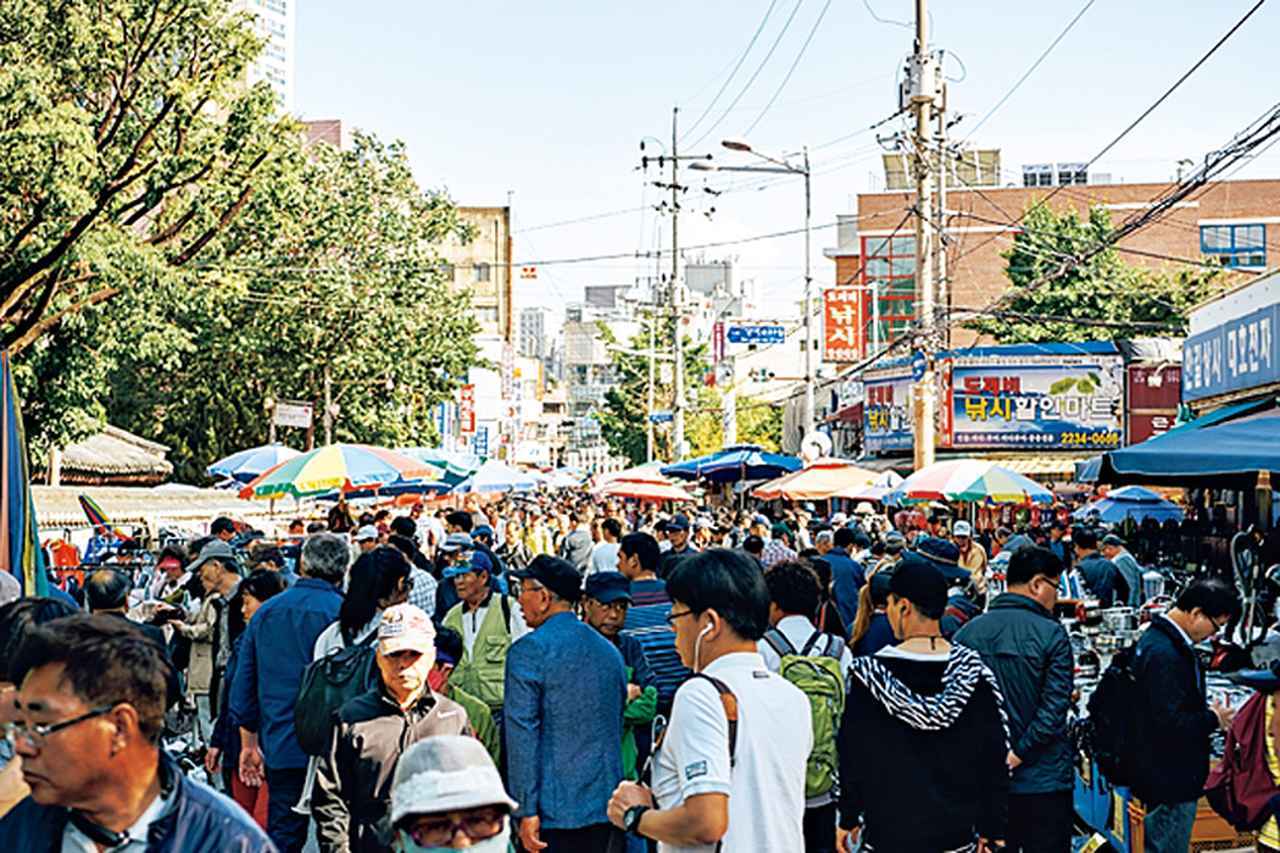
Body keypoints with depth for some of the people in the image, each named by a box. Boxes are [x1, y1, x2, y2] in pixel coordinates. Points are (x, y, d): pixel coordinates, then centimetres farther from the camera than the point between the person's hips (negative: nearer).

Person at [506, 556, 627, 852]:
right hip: (607, 806, 6)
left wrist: (526, 811, -12)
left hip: (555, 809, -6)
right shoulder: (609, 650, 11)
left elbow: (521, 735, -13)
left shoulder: (529, 650, -9)